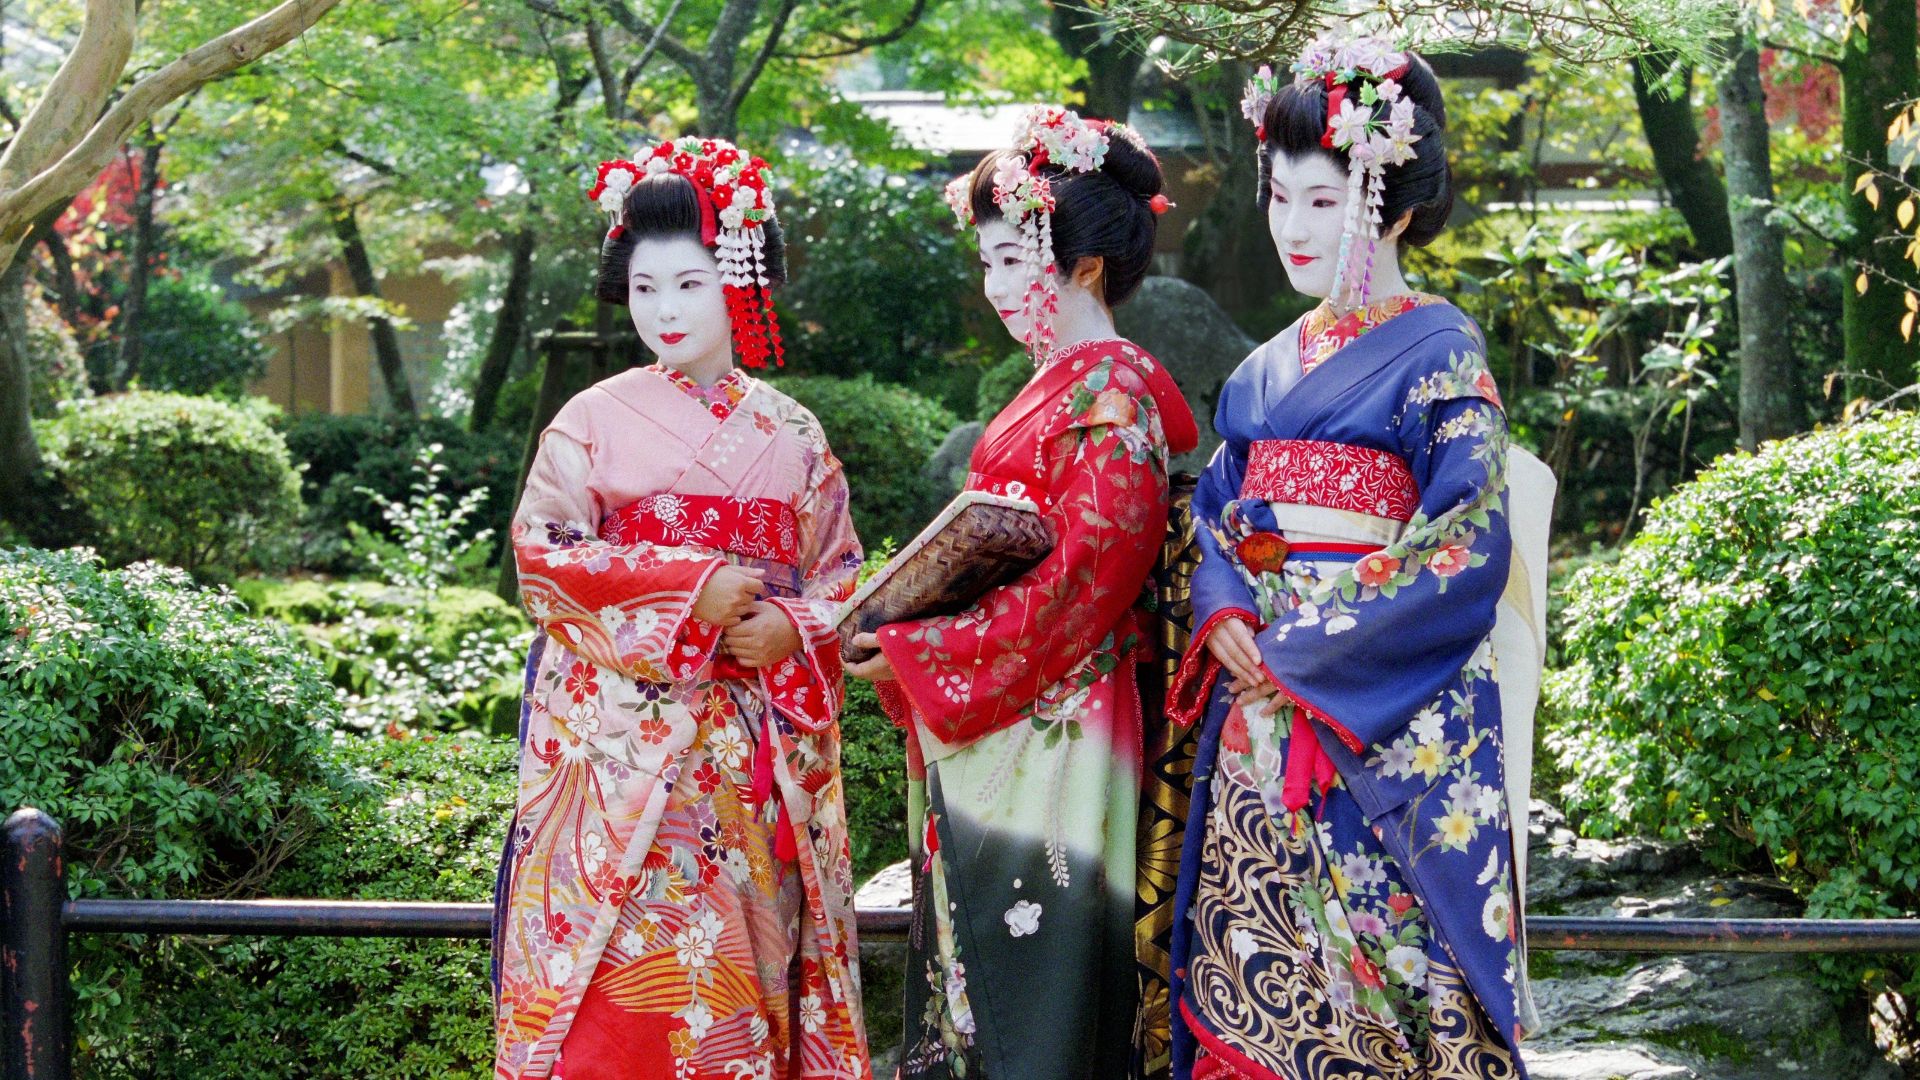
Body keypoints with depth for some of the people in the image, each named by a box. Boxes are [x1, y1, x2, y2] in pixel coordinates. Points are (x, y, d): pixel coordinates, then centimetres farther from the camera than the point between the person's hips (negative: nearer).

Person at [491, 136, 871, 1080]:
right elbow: (543, 557, -5)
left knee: (743, 957, 1)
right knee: (621, 967, -9)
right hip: (620, 742, -3)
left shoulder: (791, 435, 11)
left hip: (755, 751, 3)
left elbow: (840, 573, 12)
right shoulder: (594, 421, 3)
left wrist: (790, 627, -10)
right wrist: (690, 586, -14)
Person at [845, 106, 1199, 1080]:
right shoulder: (1059, 388, 18)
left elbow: (1084, 577, -20)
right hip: (995, 732, 10)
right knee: (974, 961, 10)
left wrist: (921, 648, -15)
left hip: (1049, 729, -10)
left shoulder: (1108, 399, -12)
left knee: (1028, 984, -6)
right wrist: (911, 636, 6)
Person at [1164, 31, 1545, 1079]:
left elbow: (1465, 551, -14)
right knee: (1246, 979, 5)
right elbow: (1216, 516, 16)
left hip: (1384, 727, -6)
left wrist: (1297, 650, -15)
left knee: (1364, 965, -7)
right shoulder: (1270, 366, 15)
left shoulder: (1439, 354, -5)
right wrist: (1223, 617, -6)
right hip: (1254, 711, 6)